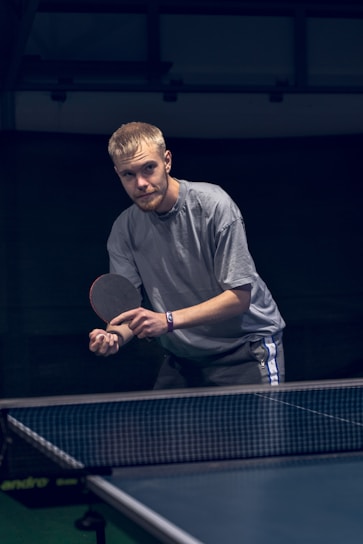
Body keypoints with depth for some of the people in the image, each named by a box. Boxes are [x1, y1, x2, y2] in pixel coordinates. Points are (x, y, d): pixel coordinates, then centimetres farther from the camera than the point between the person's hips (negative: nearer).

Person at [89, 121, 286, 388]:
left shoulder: (212, 204, -19)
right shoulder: (124, 230, -5)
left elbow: (239, 296, -21)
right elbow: (129, 308, -5)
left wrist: (168, 320, -31)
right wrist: (116, 336, -30)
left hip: (245, 346, -4)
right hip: (183, 359, 5)